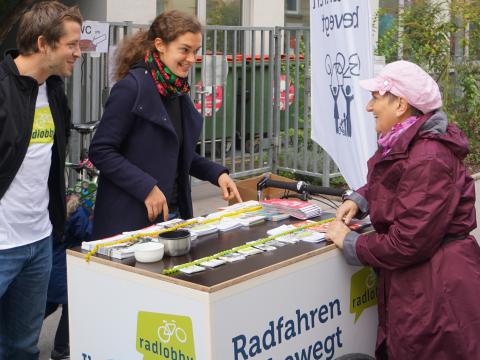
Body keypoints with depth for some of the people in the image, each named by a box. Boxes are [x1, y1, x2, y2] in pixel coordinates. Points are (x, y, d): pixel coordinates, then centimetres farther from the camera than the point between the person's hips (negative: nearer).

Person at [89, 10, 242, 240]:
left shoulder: (178, 90, 9)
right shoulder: (132, 87, -15)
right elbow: (100, 151, -17)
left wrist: (216, 174, 5)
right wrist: (147, 187, -22)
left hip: (173, 213, 8)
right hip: (131, 219, -8)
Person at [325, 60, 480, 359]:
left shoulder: (427, 159, -24)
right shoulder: (403, 145, 8)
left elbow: (407, 243, -25)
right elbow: (389, 187, 27)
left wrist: (348, 242, -12)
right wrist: (357, 200, 6)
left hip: (435, 292, -10)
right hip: (411, 284, 10)